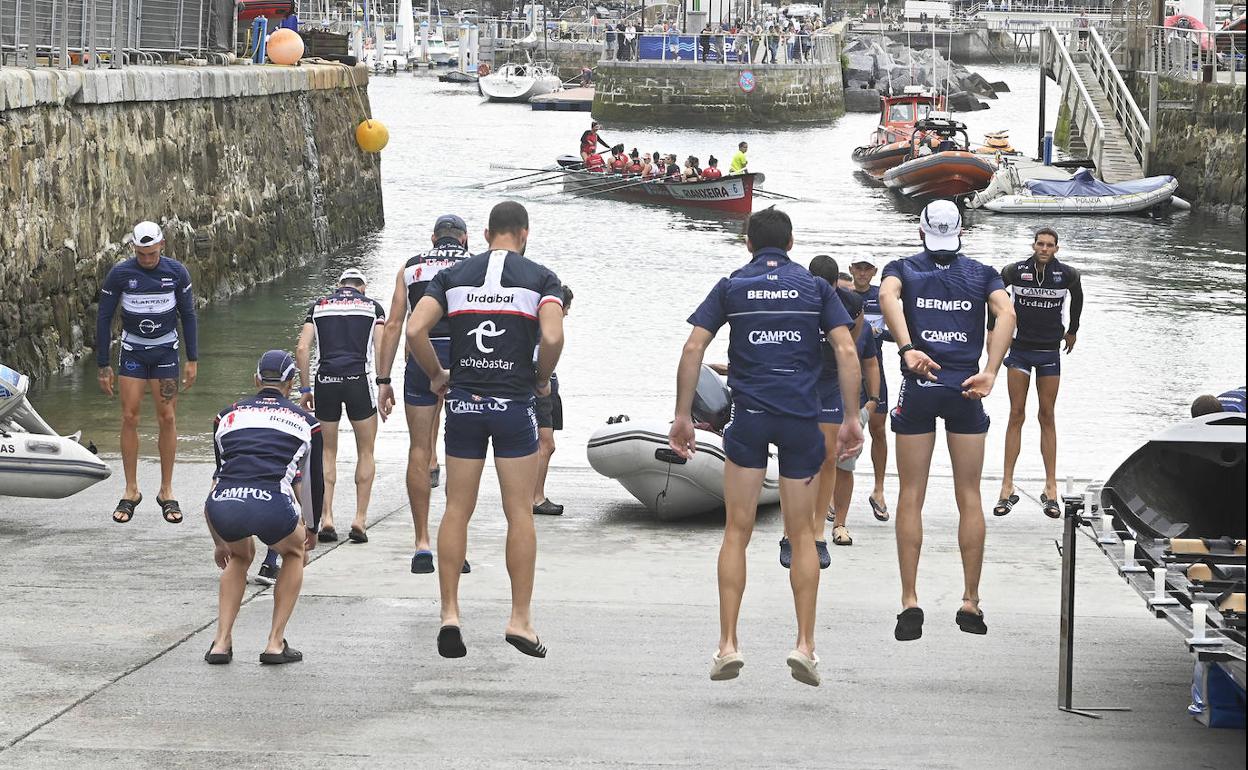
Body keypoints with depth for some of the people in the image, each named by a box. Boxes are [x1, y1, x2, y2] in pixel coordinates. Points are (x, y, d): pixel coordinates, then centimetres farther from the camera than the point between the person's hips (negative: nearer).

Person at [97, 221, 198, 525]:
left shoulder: (176, 272, -7)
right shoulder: (119, 274, -10)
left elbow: (188, 315, 3)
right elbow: (104, 319, -2)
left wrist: (192, 360, 1)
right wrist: (103, 366, -3)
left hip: (165, 351, 0)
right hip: (132, 350, 0)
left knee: (167, 418, -4)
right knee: (129, 417, -5)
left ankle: (166, 491, 4)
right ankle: (131, 491, 4)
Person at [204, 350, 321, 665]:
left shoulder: (227, 415, 28)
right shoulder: (305, 420, 23)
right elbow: (313, 483, 33)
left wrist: (219, 541, 49)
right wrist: (311, 529, 53)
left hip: (222, 507, 2)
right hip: (271, 504, -2)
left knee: (240, 556, 35)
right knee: (294, 552, 31)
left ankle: (221, 642, 24)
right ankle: (275, 644, 22)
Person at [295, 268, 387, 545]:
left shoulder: (319, 306, 16)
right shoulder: (372, 306, 13)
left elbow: (302, 349, 6)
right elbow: (381, 350, 1)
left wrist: (305, 390, 10)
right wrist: (385, 388, 2)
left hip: (325, 381, 1)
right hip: (358, 379, -1)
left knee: (328, 452, 13)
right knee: (366, 452, 12)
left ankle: (326, 518, 4)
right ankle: (360, 519, 5)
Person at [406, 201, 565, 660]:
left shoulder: (452, 276, 7)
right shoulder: (540, 278, 0)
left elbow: (414, 330, -5)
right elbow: (552, 337, -16)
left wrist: (436, 376, 9)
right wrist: (542, 379, 2)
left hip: (463, 403, 2)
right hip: (514, 405, -2)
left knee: (457, 510, 9)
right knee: (519, 513, 4)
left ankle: (450, 613, 5)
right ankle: (520, 619, 4)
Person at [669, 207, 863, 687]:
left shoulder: (730, 287, 8)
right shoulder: (816, 287, 9)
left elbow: (693, 349, 0)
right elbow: (846, 351, 0)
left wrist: (682, 416, 4)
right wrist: (852, 420, 3)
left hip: (748, 418, 0)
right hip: (802, 419, 1)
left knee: (737, 531, 7)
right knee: (801, 534, 10)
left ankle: (728, 645, 0)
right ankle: (805, 644, 3)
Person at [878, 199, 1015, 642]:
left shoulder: (903, 269, 8)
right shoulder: (981, 274, 11)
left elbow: (887, 296, -16)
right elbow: (1006, 314, -8)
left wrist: (907, 350, -27)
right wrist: (990, 374, -16)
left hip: (919, 387, -1)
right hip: (965, 390, 1)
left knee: (911, 497, 3)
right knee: (969, 498, 8)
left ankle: (910, 602, -4)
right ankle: (971, 603, 8)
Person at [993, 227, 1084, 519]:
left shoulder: (1067, 275, -5)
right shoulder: (1014, 272, -8)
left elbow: (1076, 298, 19)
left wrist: (1072, 330, 28)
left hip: (1050, 352, 1)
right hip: (1020, 350, -1)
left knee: (1047, 417, 3)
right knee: (1016, 415, -3)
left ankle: (1051, 489, 5)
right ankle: (1007, 488, -3)